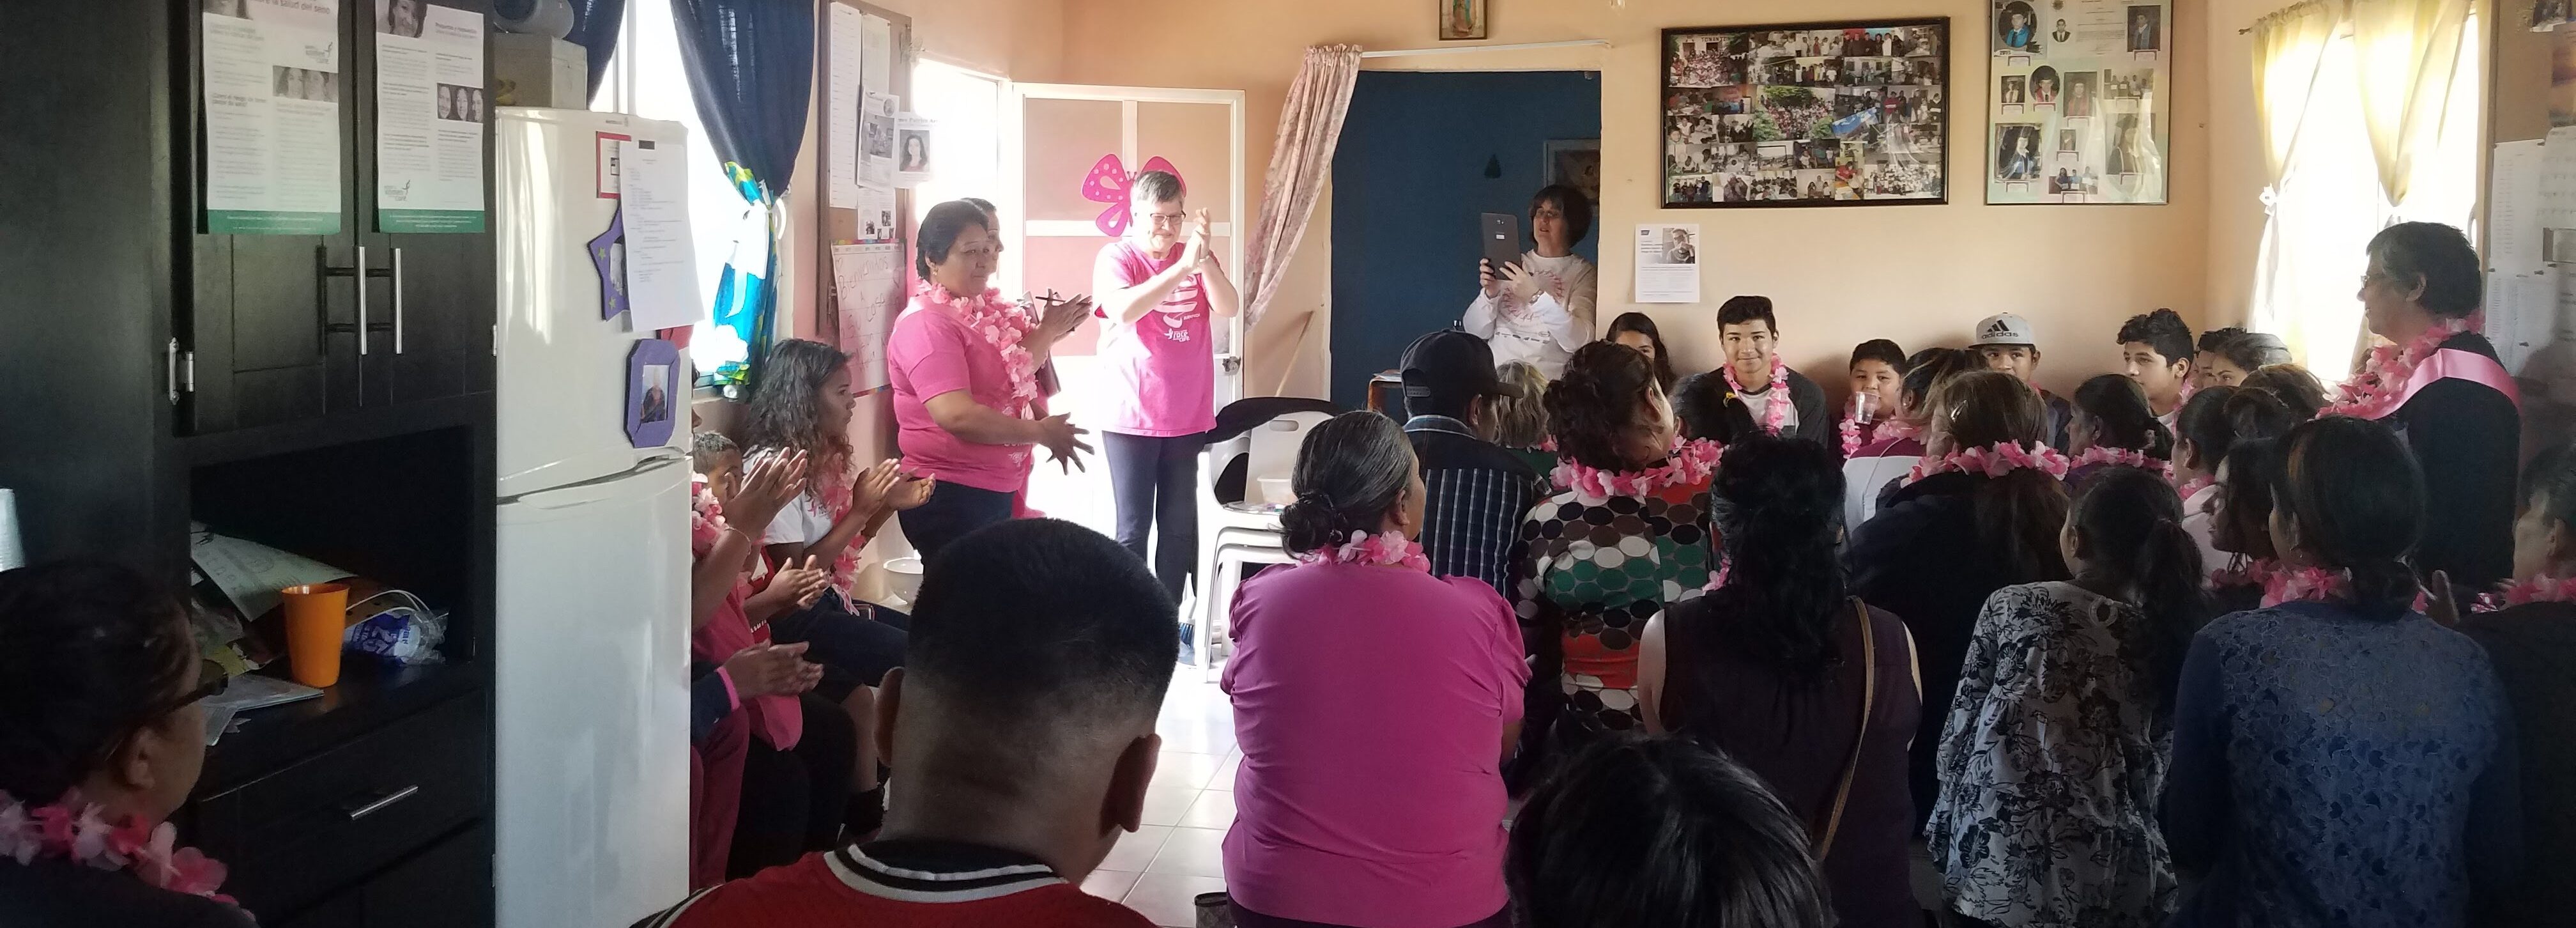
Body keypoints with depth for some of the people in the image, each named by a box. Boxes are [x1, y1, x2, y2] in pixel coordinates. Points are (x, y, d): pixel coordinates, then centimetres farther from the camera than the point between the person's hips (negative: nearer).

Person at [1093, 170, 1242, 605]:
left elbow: (1229, 308, -9)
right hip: (1132, 418, -4)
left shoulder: (1196, 256, 6)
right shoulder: (1116, 257, -5)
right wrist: (1183, 267, -31)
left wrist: (1204, 260, -26)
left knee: (1180, 527, 10)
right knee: (1133, 529, -1)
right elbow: (1123, 310, -25)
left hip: (1187, 417, 4)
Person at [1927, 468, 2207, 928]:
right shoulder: (2172, 640, 3)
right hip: (2104, 882, 2)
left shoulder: (2012, 605, -3)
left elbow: (1960, 727, 0)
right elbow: (2153, 776, 5)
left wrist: (1946, 831, 9)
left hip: (1992, 870, -2)